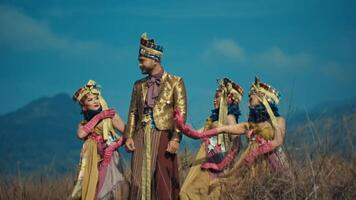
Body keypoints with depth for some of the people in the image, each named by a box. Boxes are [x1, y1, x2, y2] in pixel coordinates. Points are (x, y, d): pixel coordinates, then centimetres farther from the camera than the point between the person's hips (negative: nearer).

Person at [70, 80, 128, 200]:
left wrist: (114, 146, -18)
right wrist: (98, 117, -7)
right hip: (91, 161, 4)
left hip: (107, 159, -4)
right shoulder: (83, 124, 15)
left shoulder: (110, 116, 5)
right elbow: (81, 134, -9)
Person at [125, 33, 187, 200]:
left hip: (162, 136, -4)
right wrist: (129, 136, 3)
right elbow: (133, 112, 15)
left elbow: (181, 112, -4)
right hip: (142, 136, 4)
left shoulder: (175, 82, 2)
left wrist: (176, 138, -13)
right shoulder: (139, 85, 16)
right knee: (140, 179, 0)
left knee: (162, 181, -5)